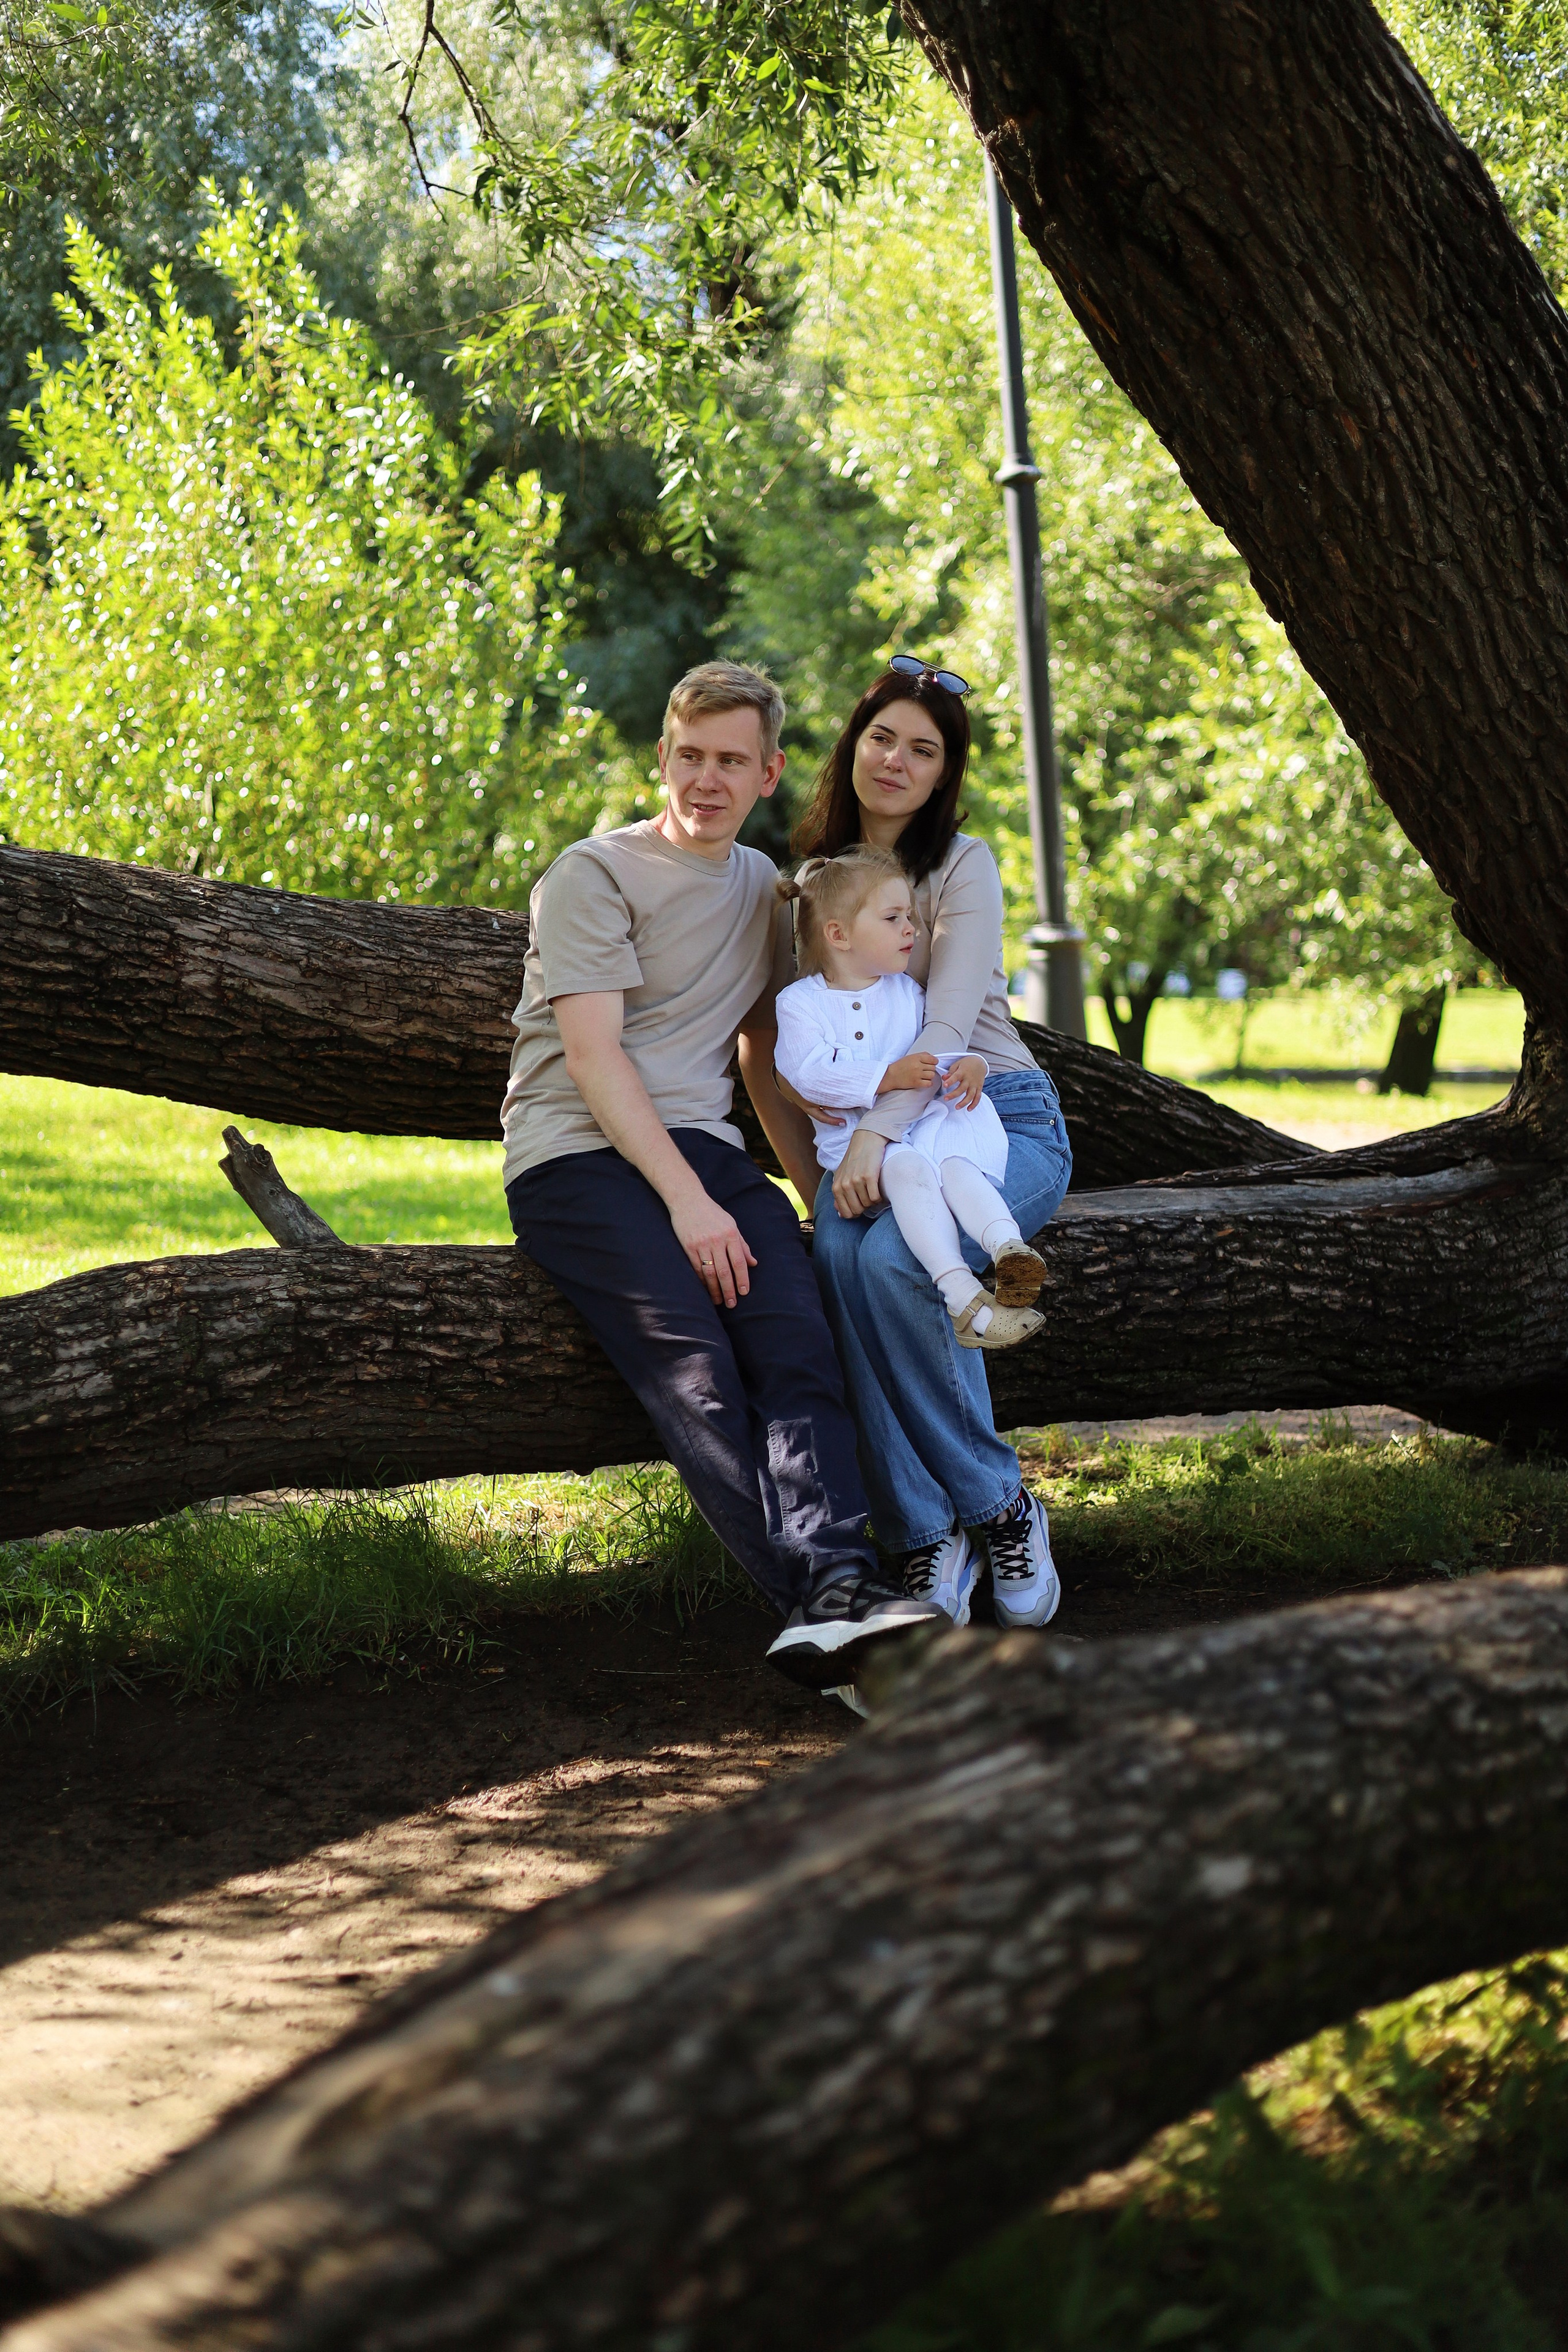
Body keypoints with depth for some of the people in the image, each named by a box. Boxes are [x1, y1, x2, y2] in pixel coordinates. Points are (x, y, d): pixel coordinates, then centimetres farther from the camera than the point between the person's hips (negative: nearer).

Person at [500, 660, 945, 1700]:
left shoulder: (764, 890, 22)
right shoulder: (594, 875, 2)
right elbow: (592, 1052, -9)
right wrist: (686, 1199, -18)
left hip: (700, 1144, 5)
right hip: (578, 1156, -5)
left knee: (798, 1341, -25)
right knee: (694, 1364, -29)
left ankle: (837, 1587, -43)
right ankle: (814, 1595, -41)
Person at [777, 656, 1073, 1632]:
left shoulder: (964, 866, -2)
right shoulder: (819, 872, 15)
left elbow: (948, 1027, -14)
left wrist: (882, 1132, -29)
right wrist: (838, 1141, 0)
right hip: (875, 1130, 4)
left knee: (891, 1256, -35)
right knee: (838, 1251, -32)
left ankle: (995, 1506, -19)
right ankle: (927, 1536, -27)